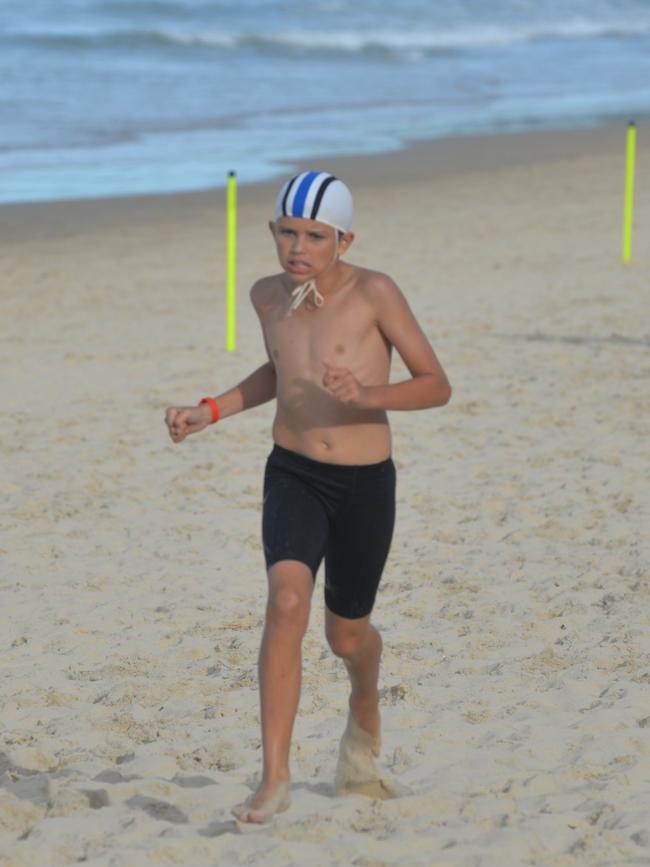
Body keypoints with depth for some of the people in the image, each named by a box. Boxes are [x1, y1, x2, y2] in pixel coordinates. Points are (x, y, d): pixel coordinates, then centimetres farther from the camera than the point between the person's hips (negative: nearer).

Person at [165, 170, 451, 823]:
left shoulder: (373, 292, -13)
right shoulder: (268, 296, 1)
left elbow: (437, 386, -10)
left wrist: (368, 395, -27)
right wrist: (211, 411, 10)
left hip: (366, 484, -2)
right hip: (292, 477, 2)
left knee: (345, 633, 15)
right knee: (287, 602, -24)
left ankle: (364, 712, 52)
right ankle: (274, 779, -22)